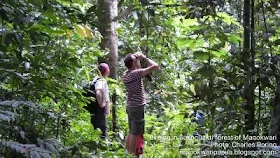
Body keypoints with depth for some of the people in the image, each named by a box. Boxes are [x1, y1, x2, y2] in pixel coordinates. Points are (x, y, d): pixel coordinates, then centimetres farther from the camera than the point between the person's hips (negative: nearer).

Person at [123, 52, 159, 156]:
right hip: (138, 108, -9)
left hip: (130, 107, 9)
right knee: (136, 135, -4)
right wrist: (144, 58, -8)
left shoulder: (126, 74, 8)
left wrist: (139, 59, 15)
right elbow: (155, 66, -21)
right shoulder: (136, 73, -17)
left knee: (131, 133, 16)